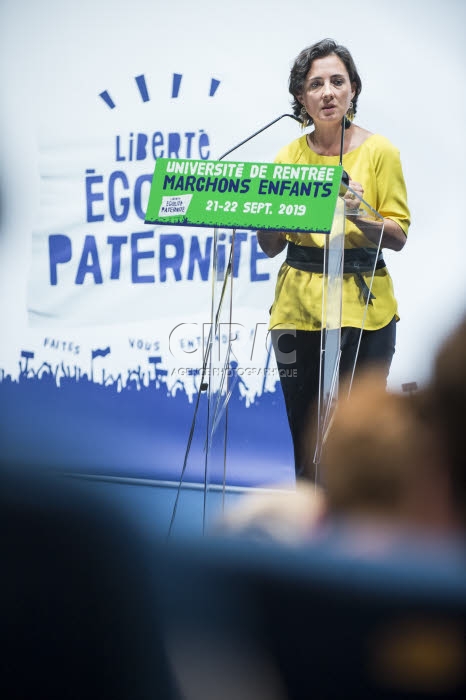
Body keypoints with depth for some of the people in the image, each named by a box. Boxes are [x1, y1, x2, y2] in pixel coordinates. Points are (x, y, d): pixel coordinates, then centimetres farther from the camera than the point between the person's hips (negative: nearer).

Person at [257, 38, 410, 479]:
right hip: (299, 305, 3)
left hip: (364, 309, -3)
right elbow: (269, 246, 8)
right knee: (305, 434, 6)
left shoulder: (378, 152, 0)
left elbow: (398, 236, -3)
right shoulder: (290, 156, 7)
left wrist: (358, 214, -20)